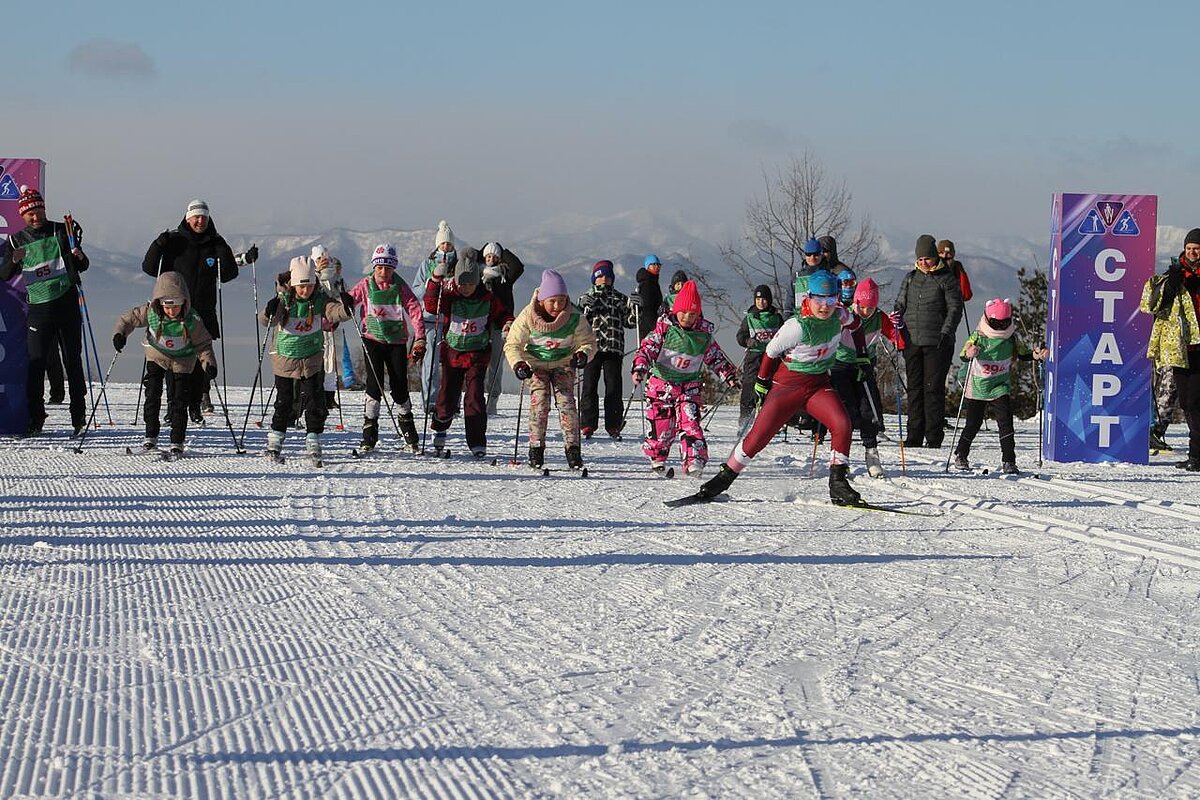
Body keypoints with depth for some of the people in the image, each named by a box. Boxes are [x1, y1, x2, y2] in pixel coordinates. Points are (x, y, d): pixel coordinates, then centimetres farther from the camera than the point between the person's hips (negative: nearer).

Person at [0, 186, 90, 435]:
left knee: (73, 361, 3)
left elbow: (82, 266, 11)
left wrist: (79, 258, -12)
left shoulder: (62, 232, 6)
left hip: (67, 304, 0)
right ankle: (35, 417, 1)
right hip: (38, 309, 0)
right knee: (36, 362, -4)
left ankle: (79, 415, 8)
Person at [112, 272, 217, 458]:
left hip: (181, 362, -2)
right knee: (152, 396, -3)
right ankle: (151, 437, 10)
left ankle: (177, 444, 7)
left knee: (178, 402, -3)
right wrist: (120, 333, -28)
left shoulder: (192, 320, -27)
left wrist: (208, 363, -28)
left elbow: (203, 344, -15)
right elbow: (128, 318, -10)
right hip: (156, 357, 2)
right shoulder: (150, 312, -23)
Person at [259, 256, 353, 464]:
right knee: (283, 402, 6)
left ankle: (313, 444, 2)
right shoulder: (283, 300, -12)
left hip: (312, 360, 1)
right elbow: (265, 321, -23)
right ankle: (274, 443, 18)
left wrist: (346, 307, -42)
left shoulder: (320, 300, -7)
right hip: (285, 359, -1)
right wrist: (269, 313, -46)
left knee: (314, 402, -4)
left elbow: (335, 312, -21)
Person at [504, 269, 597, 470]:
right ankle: (536, 448, -9)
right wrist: (518, 363, -26)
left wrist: (582, 354, -27)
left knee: (566, 402, -14)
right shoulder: (527, 317, -20)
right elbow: (512, 344, -10)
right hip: (536, 365, 0)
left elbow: (588, 342, -5)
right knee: (539, 403, -17)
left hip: (563, 365, 0)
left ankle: (572, 448, -10)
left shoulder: (575, 318, -19)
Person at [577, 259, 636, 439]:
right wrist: (584, 308, -8)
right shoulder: (586, 298, 13)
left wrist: (634, 307, -5)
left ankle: (613, 425, 2)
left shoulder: (620, 299, 14)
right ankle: (588, 424, 1)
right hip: (592, 348, 0)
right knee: (589, 387, -4)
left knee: (614, 388, -3)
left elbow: (630, 321, 12)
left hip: (614, 349, 0)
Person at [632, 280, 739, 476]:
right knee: (661, 424, 3)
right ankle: (657, 459, 26)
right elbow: (647, 348, -14)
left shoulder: (704, 333, -1)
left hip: (690, 385, 1)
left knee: (690, 422, -15)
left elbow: (716, 357, 12)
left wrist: (729, 375, 5)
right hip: (661, 383, -1)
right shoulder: (664, 327, -10)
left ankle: (694, 462, -19)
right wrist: (640, 368, -30)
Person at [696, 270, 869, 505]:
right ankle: (725, 476, 14)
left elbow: (856, 323, 17)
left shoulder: (839, 316, -8)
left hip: (819, 384, 4)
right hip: (787, 384, -4)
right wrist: (762, 382, 0)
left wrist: (862, 355, 17)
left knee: (842, 424, -21)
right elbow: (772, 351, -9)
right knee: (758, 436, -5)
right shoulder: (797, 326, -23)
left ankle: (838, 484, -12)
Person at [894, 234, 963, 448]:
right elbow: (900, 305, 18)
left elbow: (955, 308, -4)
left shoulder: (946, 279, 1)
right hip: (912, 341, 5)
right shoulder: (910, 278, 14)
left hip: (937, 343, -5)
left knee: (934, 388, -6)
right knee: (915, 389, 5)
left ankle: (934, 437, -3)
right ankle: (914, 436, 9)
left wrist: (946, 333, -16)